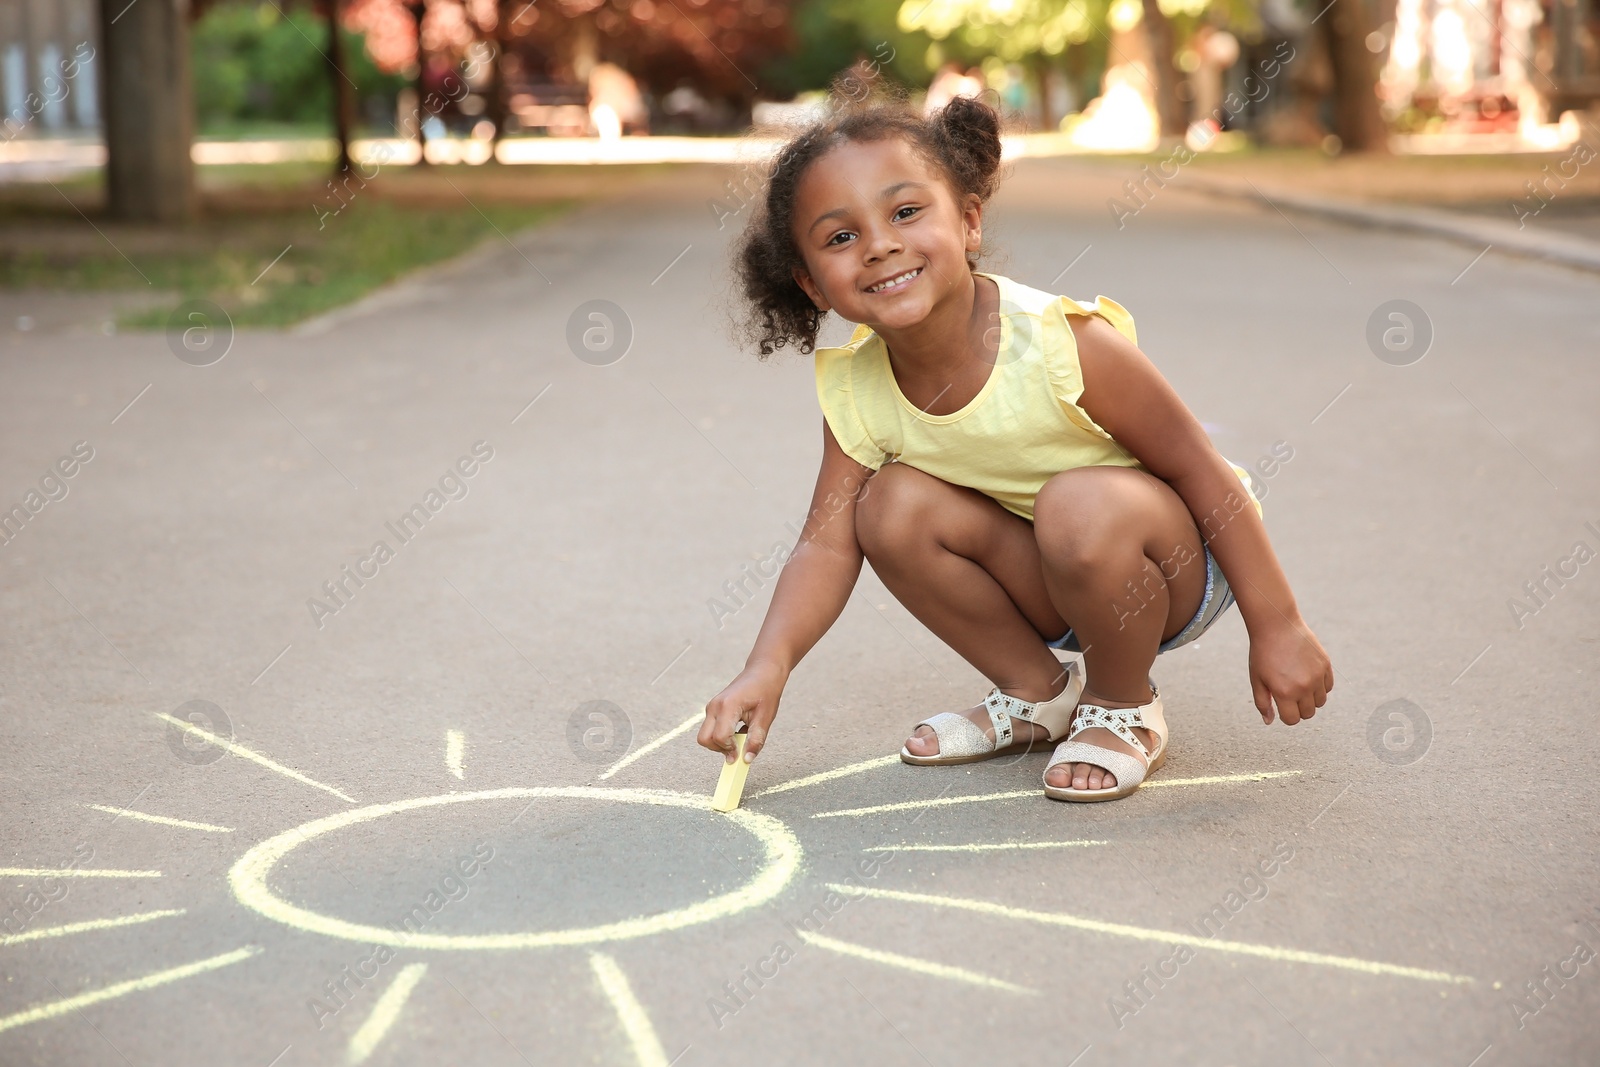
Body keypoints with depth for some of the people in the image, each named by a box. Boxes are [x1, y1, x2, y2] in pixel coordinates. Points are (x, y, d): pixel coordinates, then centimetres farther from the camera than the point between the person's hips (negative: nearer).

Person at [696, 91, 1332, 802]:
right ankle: (1041, 692, 5)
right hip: (1049, 585, 5)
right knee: (893, 506, -17)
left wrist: (1277, 630, -16)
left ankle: (1124, 708, -5)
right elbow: (826, 546, -10)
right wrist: (769, 664, -27)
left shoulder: (1066, 343, -30)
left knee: (1079, 506, -35)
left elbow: (1205, 474, -21)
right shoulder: (854, 391, -14)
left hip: (1176, 571, -5)